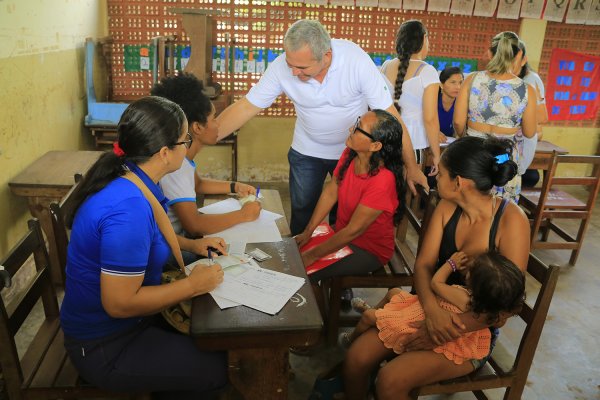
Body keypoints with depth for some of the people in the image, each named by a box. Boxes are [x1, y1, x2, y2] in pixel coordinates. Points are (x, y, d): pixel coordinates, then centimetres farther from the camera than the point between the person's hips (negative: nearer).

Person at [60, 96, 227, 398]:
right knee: (220, 368, -5)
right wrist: (193, 285, -21)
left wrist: (190, 244, 4)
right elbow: (120, 303, -31)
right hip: (105, 346, -8)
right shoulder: (128, 208, -33)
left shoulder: (130, 180, -4)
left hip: (129, 320, 9)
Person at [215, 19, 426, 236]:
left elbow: (389, 115, -25)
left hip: (352, 150, -1)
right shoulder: (281, 67, -23)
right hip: (306, 151, 2)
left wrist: (412, 167, -21)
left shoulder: (356, 60, -29)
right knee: (302, 212, 12)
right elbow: (245, 108, -17)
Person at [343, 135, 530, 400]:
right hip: (430, 310, 5)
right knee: (357, 356, -12)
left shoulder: (511, 221, -20)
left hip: (472, 331, -4)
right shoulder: (447, 208, -4)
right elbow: (423, 265, -5)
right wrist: (432, 309, -25)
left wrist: (451, 333, -26)